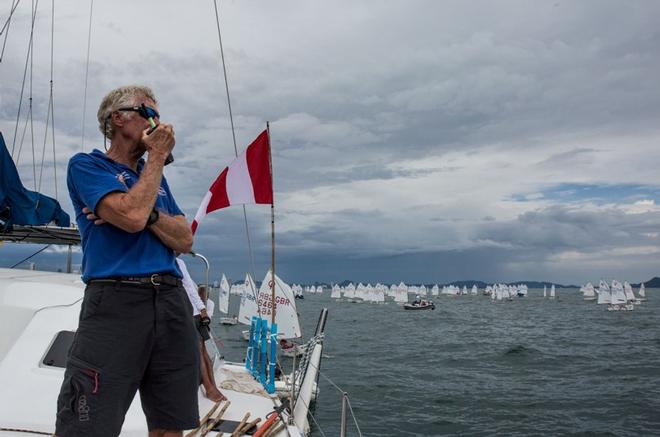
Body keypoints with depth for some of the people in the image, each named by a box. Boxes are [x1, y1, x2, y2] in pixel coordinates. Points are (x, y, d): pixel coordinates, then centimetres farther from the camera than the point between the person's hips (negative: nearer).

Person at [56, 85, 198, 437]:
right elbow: (132, 216, -14)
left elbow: (185, 240, 11)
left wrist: (149, 214, -7)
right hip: (116, 301, -6)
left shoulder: (157, 178, 23)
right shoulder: (86, 165, 4)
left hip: (172, 302, 6)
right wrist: (158, 155, -1)